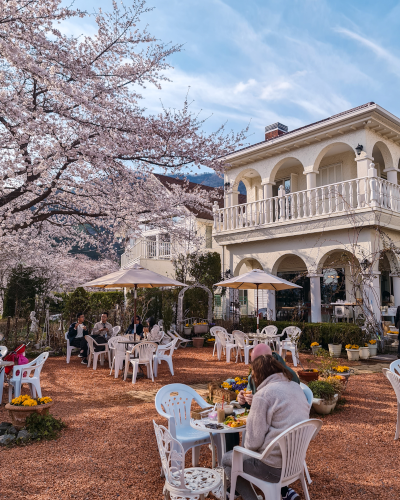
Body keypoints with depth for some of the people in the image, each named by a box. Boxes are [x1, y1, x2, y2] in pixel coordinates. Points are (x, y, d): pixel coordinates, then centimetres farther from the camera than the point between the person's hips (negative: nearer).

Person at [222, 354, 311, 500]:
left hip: (274, 468, -7)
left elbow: (253, 441, -17)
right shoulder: (297, 387, 4)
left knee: (226, 459, 14)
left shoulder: (263, 395, -19)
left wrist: (247, 448, 4)